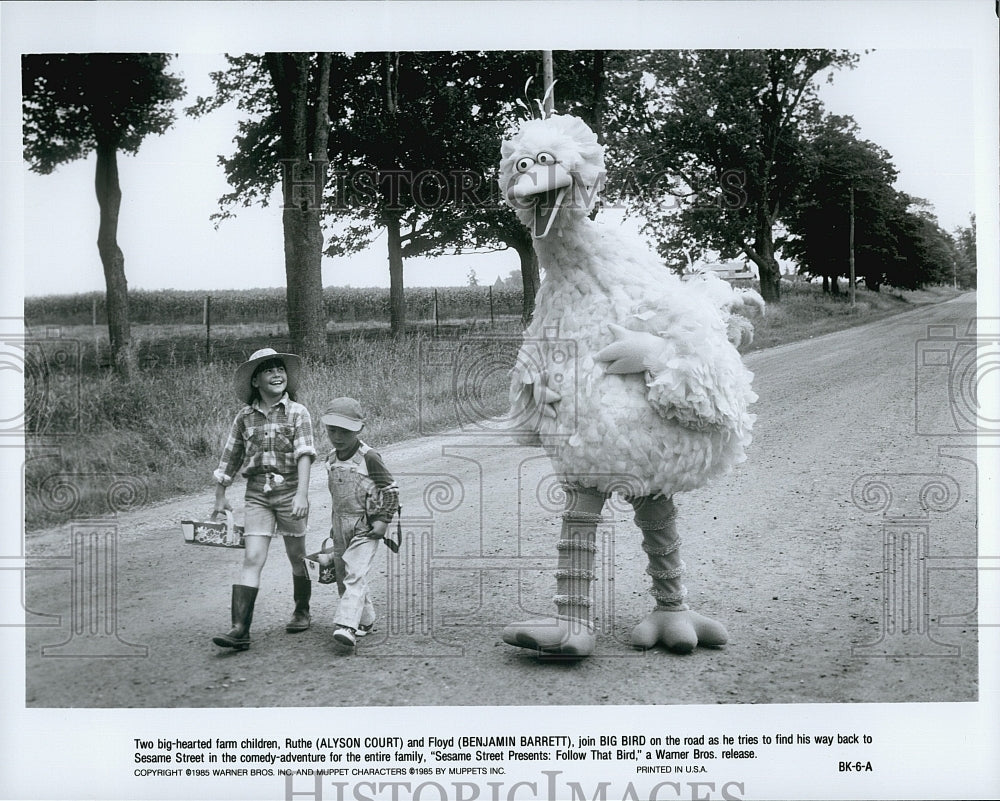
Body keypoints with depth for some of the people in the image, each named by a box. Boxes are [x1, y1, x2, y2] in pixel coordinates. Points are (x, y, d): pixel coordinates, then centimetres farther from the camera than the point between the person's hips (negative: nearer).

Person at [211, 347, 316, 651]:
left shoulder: (297, 413, -3)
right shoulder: (245, 417, 6)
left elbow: (304, 454, -14)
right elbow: (230, 457, 16)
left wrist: (302, 494, -26)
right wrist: (220, 496, 19)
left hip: (290, 491, -1)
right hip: (257, 493, 2)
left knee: (296, 556, 12)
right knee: (252, 558, -9)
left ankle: (302, 612, 35)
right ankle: (240, 630, -13)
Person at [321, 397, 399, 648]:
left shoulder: (368, 458, -12)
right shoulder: (332, 459, 8)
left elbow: (391, 489, -7)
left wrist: (384, 520, -10)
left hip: (365, 529, -7)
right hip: (341, 529, 7)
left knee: (355, 575, -18)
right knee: (343, 578, 12)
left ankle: (347, 626, -27)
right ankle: (366, 620, 27)